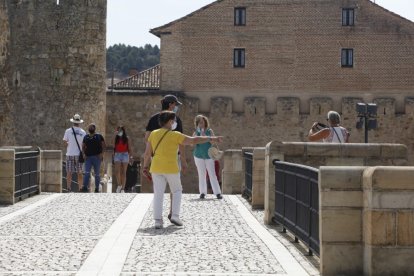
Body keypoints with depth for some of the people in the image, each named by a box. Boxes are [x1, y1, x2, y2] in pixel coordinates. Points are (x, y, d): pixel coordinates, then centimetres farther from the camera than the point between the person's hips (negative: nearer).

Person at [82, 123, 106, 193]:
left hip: (97, 157, -2)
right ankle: (85, 187, -16)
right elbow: (83, 146, 18)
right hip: (88, 157, 2)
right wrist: (84, 154, 1)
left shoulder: (99, 136, 6)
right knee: (87, 173, -11)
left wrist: (101, 154, -11)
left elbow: (103, 145, 2)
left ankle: (97, 188, 8)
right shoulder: (86, 137, 14)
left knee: (97, 174, 3)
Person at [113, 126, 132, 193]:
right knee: (117, 171, -14)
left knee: (124, 172, 0)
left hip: (125, 155, -1)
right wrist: (113, 156, 1)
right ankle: (119, 185, 4)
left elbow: (129, 149, 4)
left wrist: (129, 156, -4)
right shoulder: (116, 138, 9)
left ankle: (123, 188, 2)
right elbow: (114, 148, 10)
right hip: (117, 155, 1)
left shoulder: (127, 138, 4)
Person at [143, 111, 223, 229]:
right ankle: (175, 216, 2)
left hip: (156, 168, 3)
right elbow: (194, 140, -9)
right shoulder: (175, 135, -8)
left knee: (158, 194, 4)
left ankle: (158, 220, -6)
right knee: (177, 191, 15)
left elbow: (147, 153, 5)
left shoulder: (153, 134, 3)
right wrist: (211, 139, -1)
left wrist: (145, 167, 16)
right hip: (171, 169, -3)